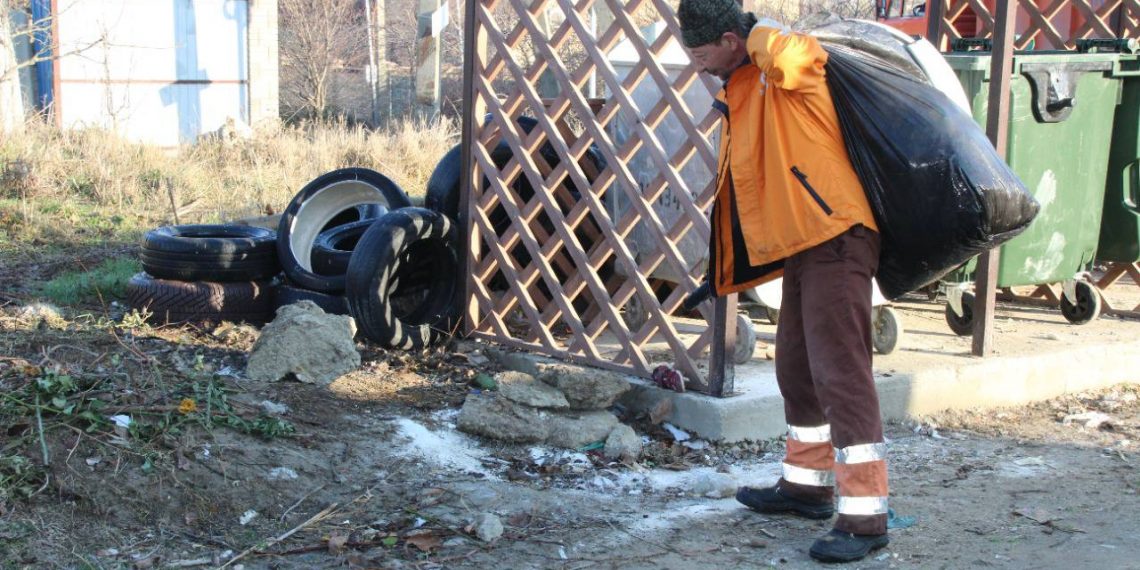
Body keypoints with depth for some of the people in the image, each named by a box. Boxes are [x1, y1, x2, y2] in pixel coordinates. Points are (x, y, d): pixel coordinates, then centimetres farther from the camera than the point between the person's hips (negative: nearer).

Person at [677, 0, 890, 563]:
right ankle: (808, 483, 35)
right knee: (797, 371, 20)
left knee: (840, 374, -11)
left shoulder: (781, 76, -9)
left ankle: (865, 516, -8)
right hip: (799, 249, 10)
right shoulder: (739, 96, 18)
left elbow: (796, 56, -35)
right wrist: (723, 272, 23)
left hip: (833, 241, -10)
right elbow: (743, 189, 24)